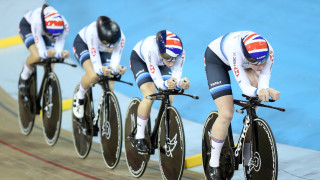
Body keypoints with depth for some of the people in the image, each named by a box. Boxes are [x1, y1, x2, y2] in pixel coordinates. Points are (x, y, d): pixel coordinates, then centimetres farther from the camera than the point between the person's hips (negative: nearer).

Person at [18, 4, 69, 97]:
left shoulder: (64, 25, -35)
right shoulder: (37, 21, -44)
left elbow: (58, 50, -30)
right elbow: (42, 52, -40)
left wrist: (62, 54, -53)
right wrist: (47, 53, -63)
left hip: (44, 30, 4)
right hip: (27, 26, -4)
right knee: (36, 56, -30)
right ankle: (24, 78, -1)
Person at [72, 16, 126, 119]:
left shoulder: (120, 37, -35)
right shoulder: (92, 33, -44)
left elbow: (115, 60, -33)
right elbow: (95, 62, -41)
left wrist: (117, 69, -56)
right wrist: (101, 70, -62)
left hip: (103, 51, 3)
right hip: (83, 44, -3)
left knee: (109, 87, -10)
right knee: (93, 76, -31)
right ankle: (79, 97, -2)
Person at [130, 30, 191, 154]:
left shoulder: (180, 53, -34)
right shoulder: (151, 49, -44)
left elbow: (176, 76, -30)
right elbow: (157, 80, -40)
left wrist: (181, 84, -52)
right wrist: (166, 84, -61)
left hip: (160, 64, 4)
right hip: (139, 60, -4)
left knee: (169, 99, -14)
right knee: (150, 96, -25)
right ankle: (139, 137, -12)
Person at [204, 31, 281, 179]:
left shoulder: (268, 52, -33)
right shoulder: (235, 52, -45)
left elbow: (263, 84, -31)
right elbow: (245, 87, -41)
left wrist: (267, 91, -54)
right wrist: (257, 92, -62)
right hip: (215, 59, -5)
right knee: (226, 114, -18)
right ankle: (213, 165, 0)